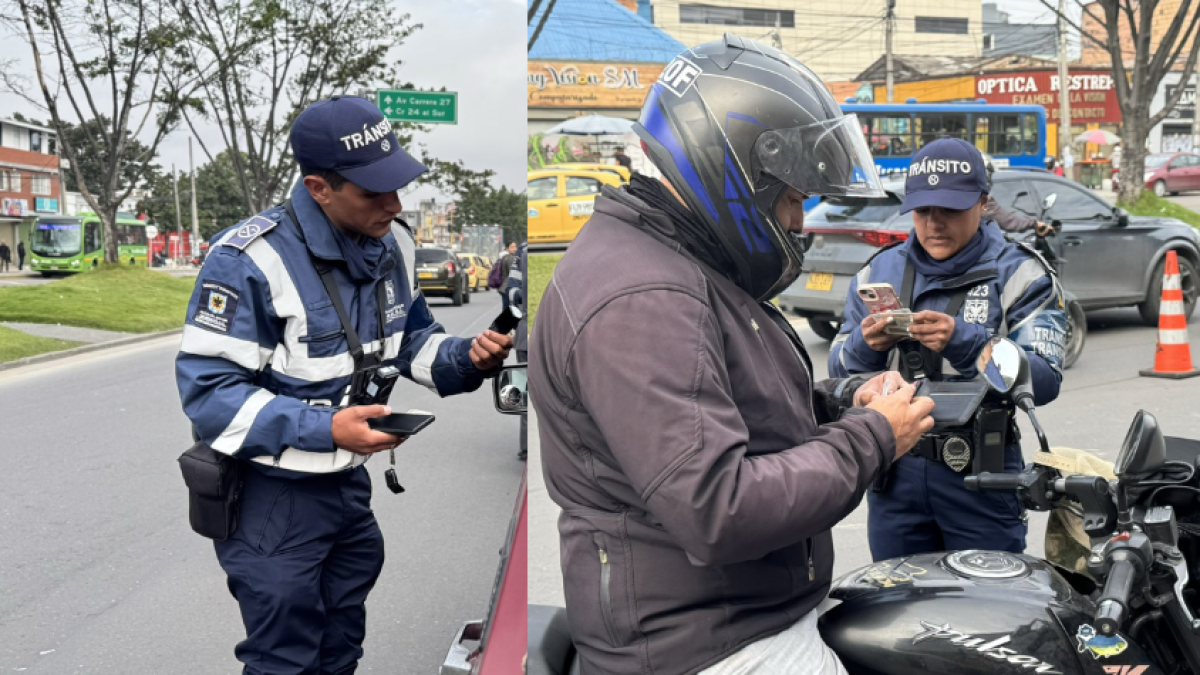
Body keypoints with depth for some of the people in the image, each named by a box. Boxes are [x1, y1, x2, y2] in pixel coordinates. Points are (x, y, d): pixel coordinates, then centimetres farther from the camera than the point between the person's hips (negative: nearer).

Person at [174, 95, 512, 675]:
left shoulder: (393, 245, 0)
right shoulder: (249, 260, -23)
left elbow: (412, 338, 14)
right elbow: (208, 392, -23)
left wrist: (467, 358, -8)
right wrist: (325, 429, -32)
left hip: (350, 486, 7)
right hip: (272, 496, -7)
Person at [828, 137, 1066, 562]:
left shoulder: (1018, 273, -1)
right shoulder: (878, 271, 10)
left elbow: (1044, 380, -13)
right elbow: (839, 373, 7)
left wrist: (963, 342, -27)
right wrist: (866, 345, -15)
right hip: (896, 474, 3)